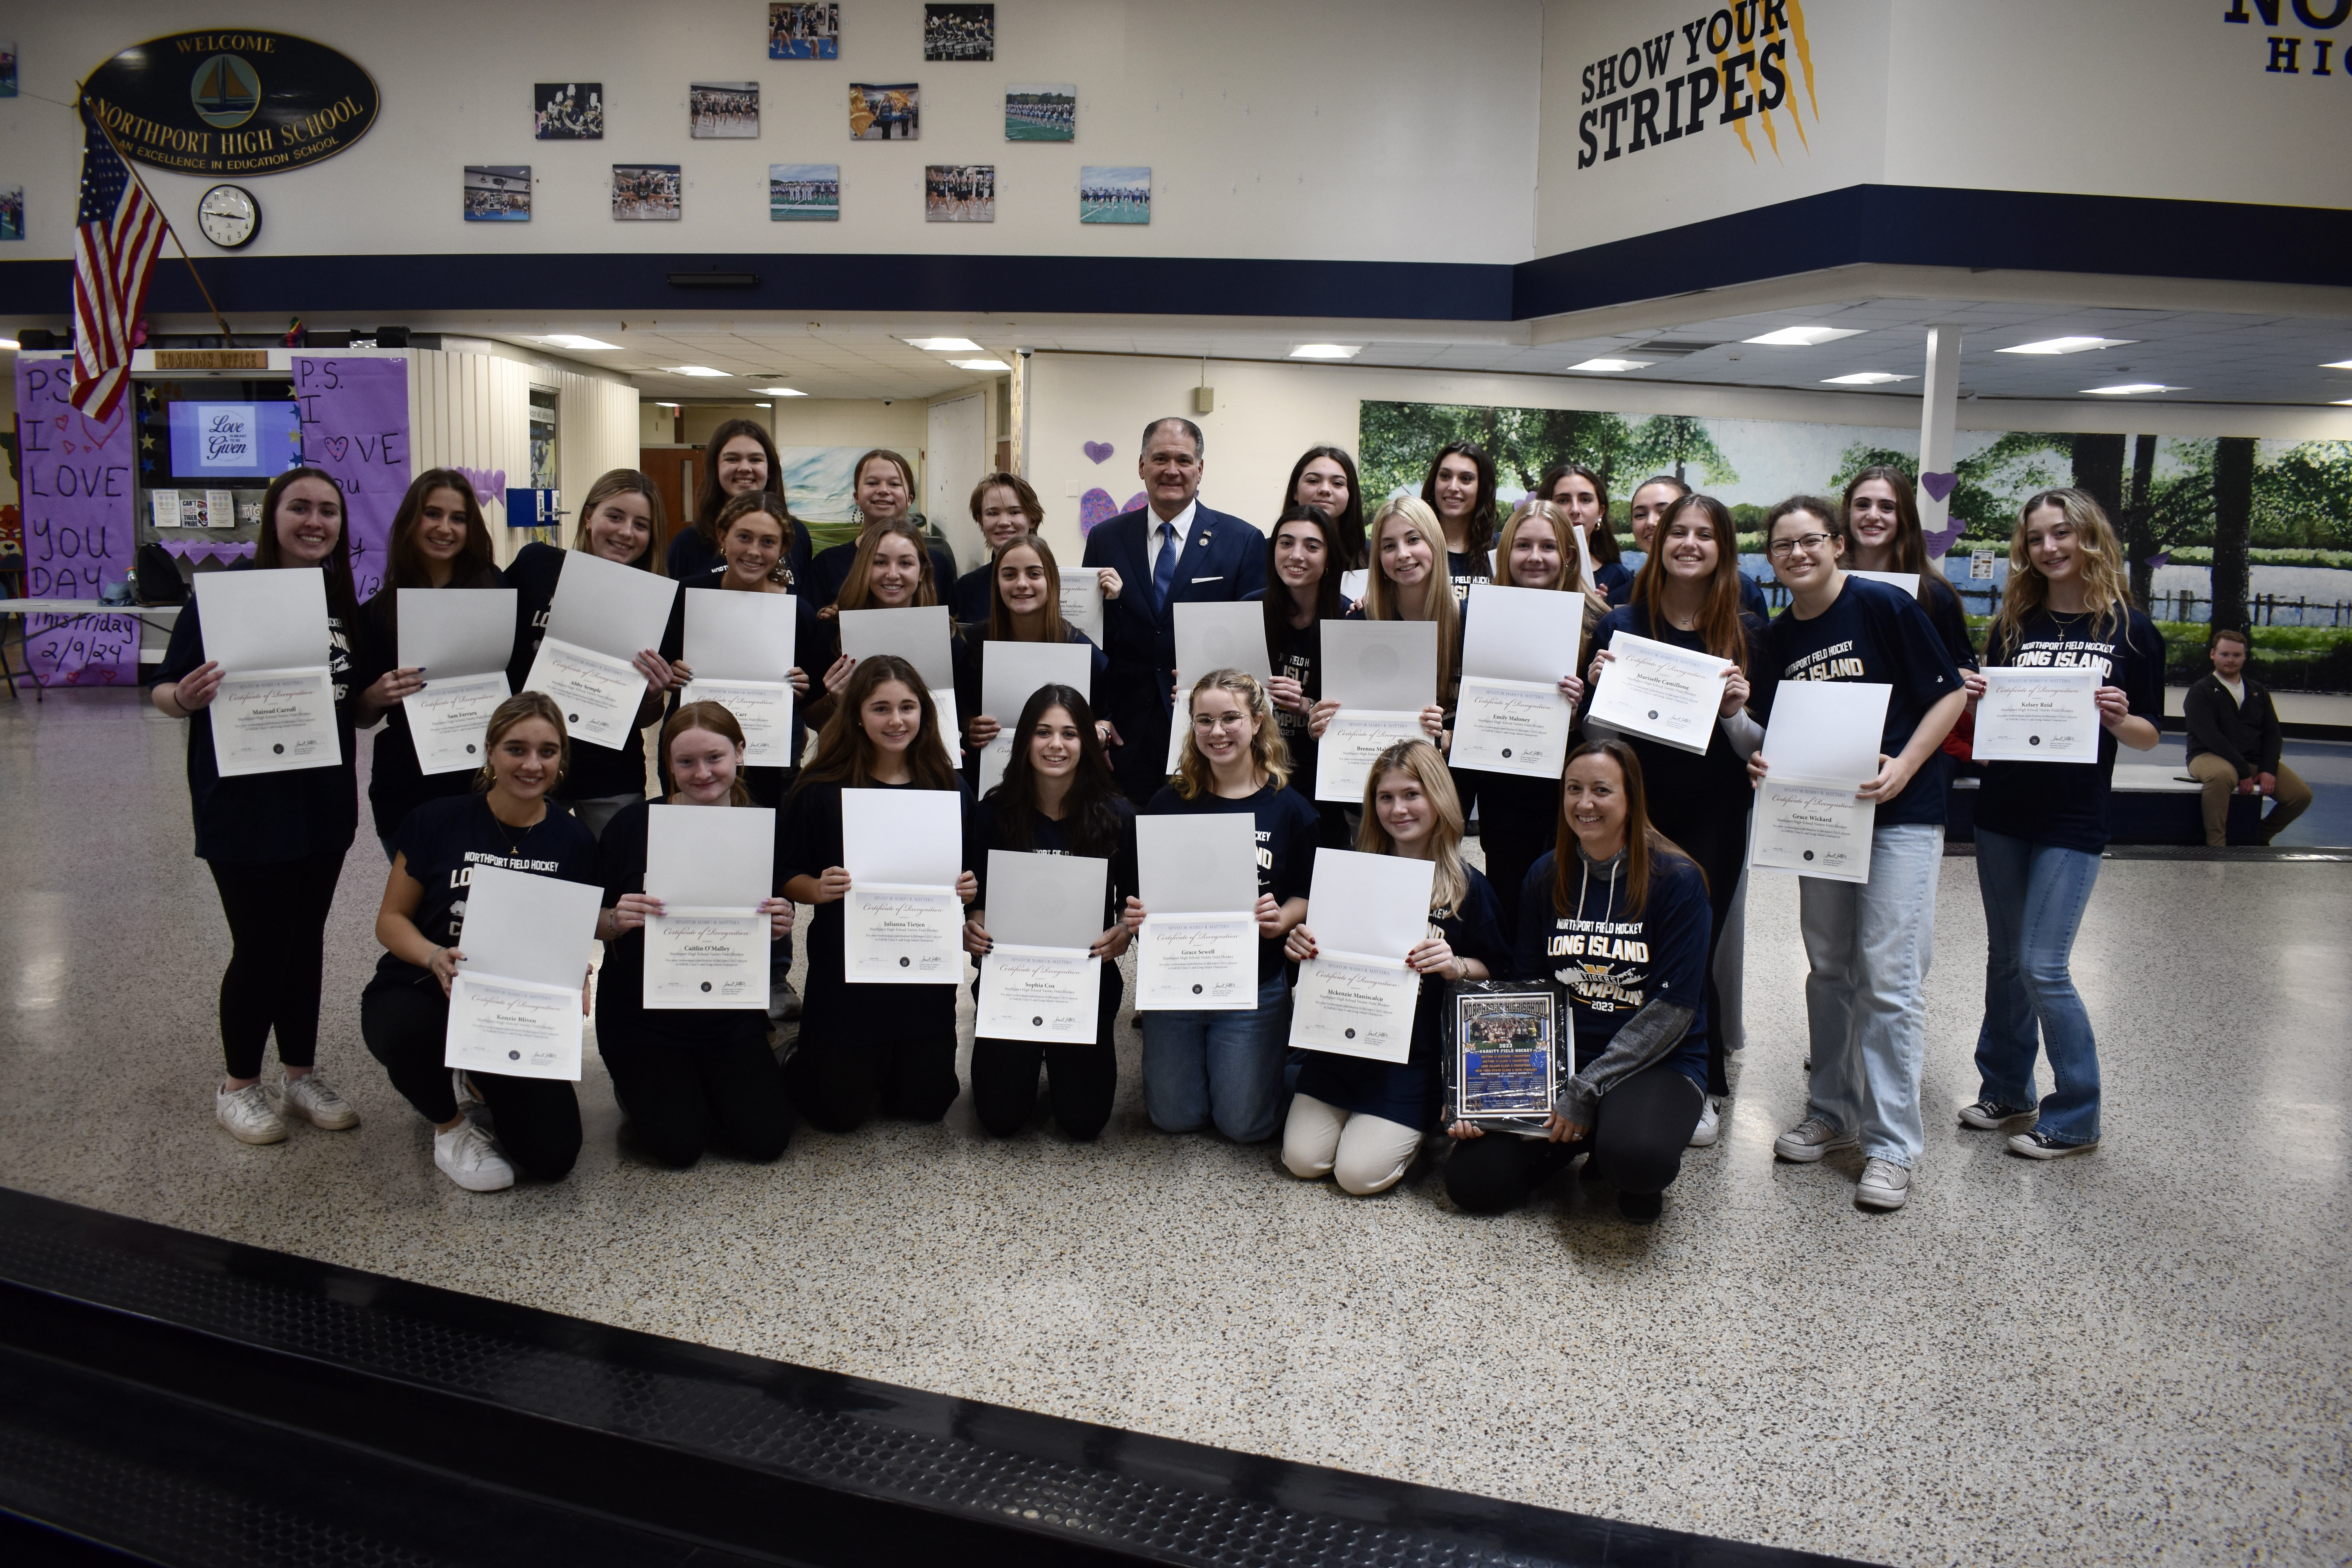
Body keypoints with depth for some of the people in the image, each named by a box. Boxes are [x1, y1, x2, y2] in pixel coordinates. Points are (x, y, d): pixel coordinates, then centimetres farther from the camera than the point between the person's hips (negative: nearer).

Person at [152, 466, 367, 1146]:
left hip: (323, 802, 5)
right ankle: (238, 1086, 21)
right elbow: (165, 693, -8)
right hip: (245, 805, -5)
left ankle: (302, 1076, 28)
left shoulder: (344, 604, 7)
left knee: (306, 940, 14)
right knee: (262, 946, 1)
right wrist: (185, 696, -30)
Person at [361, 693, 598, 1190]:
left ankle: (480, 1083, 20)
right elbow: (391, 918, -1)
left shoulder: (573, 841, 0)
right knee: (409, 1032, -40)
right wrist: (436, 957, -22)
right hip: (420, 995, -1)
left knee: (553, 1157, -16)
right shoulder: (437, 822, -6)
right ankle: (449, 1123, -3)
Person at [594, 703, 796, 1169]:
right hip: (643, 1017, -2)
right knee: (679, 1144, -13)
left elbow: (777, 928, 6)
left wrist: (781, 925, -17)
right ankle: (640, 1088, 21)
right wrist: (617, 920, -26)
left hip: (732, 1019, 2)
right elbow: (590, 922, -5)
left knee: (766, 1138, -9)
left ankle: (708, 1087, 23)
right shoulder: (633, 825, -11)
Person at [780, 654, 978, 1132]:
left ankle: (879, 1071, 42)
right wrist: (819, 890, -24)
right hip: (845, 971, -2)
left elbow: (969, 876, 8)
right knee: (842, 1112, 6)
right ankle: (800, 1060, 37)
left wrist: (969, 890, -14)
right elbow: (788, 878, -3)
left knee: (926, 1104, 10)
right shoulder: (821, 789, -9)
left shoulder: (950, 788, 0)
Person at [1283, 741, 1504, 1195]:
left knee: (1360, 1174, -10)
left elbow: (1494, 971, -1)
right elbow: (1323, 946, 11)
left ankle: (1422, 1124, 20)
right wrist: (1299, 944, -12)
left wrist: (1456, 966, -21)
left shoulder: (1467, 887, -6)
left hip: (1414, 1051, -3)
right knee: (1302, 1160, -3)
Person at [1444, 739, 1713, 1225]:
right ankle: (1578, 1140, 16)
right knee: (1470, 1182, -12)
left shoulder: (1677, 880, -9)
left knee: (1634, 1157, -36)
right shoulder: (1545, 878, 4)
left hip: (1657, 1062, -4)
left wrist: (1587, 1091, -17)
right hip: (1558, 1057, 4)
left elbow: (1673, 1008, -13)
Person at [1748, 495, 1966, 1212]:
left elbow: (1950, 693, -7)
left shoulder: (1885, 607, -9)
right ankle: (1833, 1112, 27)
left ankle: (1892, 1144, 0)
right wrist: (1762, 761, -7)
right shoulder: (1776, 637, 7)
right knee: (1828, 969, 13)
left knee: (1888, 976, -7)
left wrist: (1905, 766, -18)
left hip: (1901, 814, -6)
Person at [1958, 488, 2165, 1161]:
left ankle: (2075, 1118, 8)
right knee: (2006, 956, 13)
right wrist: (1973, 697, -9)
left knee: (2044, 966, -7)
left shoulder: (2131, 630, -3)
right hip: (2002, 810, 4)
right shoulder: (2014, 623, 6)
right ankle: (2006, 1092, 27)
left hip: (2073, 820, -4)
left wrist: (2119, 720, -20)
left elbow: (2148, 735, 0)